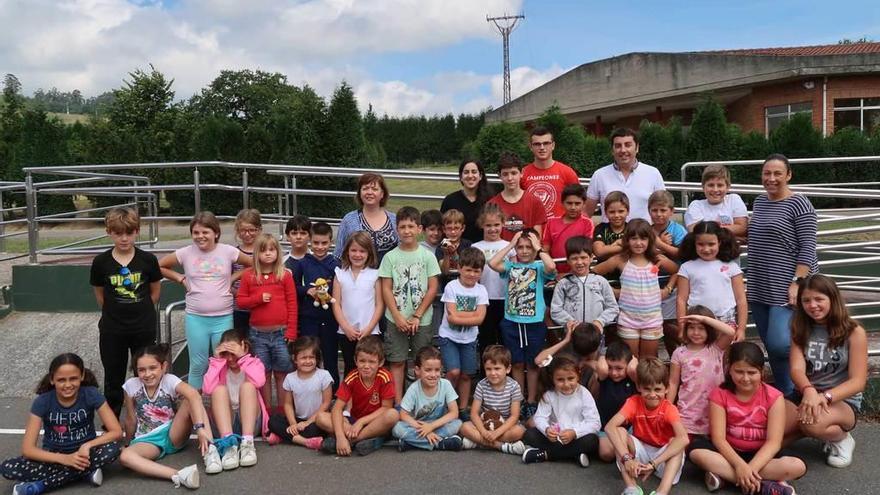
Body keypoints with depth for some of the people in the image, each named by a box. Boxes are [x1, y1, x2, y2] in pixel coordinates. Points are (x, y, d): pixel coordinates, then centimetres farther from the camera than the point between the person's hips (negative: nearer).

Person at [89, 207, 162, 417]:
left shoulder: (148, 260, -8)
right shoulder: (101, 262, -6)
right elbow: (99, 295, 7)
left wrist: (140, 312, 5)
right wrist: (113, 313, 7)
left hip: (144, 329, 0)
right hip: (112, 331, 1)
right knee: (113, 379, 13)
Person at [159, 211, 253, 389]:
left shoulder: (228, 251, -4)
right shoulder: (185, 253, -2)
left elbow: (253, 264, 7)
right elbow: (160, 266, 11)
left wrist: (233, 278, 0)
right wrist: (181, 279, 3)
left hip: (223, 318, 0)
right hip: (195, 318, 0)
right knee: (198, 365, 8)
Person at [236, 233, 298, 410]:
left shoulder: (285, 275, -2)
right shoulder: (249, 275, 3)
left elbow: (292, 304, -2)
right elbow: (240, 301, 5)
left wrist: (291, 332, -5)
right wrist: (258, 298, -14)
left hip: (281, 333, -2)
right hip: (258, 334, 2)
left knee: (281, 374, 7)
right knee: (263, 375, 12)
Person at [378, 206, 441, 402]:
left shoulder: (427, 256, -1)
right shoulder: (390, 257, 0)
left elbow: (433, 288, -3)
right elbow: (386, 289, -1)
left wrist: (417, 316, -7)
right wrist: (398, 317, -10)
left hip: (422, 320, 0)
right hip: (396, 319, 0)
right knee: (397, 362, 4)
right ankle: (398, 403, 13)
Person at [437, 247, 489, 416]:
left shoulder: (481, 290, -3)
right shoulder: (451, 287, -12)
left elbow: (479, 319, -14)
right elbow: (452, 317, -18)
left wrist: (459, 315, -18)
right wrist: (472, 314, -15)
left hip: (469, 339, 3)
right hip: (449, 337, -3)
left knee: (466, 375, 9)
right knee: (454, 372, -15)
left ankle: (463, 409, 25)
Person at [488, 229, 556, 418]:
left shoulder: (539, 266, -3)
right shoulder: (511, 266, 3)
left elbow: (552, 267, -25)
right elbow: (492, 263, -14)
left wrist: (538, 248, -14)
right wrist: (510, 245, -8)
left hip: (535, 323, -2)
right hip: (512, 322, 2)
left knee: (532, 364, 11)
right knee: (517, 364, 12)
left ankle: (531, 402, 23)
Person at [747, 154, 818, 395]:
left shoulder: (799, 204, -8)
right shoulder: (759, 202, 13)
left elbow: (807, 248, -13)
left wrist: (797, 282, -20)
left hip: (786, 288, -7)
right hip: (760, 289, 7)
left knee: (779, 344, -16)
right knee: (770, 347, 10)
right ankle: (784, 394, 24)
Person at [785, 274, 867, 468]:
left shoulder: (854, 332, -5)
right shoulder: (800, 330, 5)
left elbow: (858, 382, -11)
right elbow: (797, 369, -10)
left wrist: (825, 397, -29)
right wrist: (809, 391, -33)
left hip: (842, 400, -4)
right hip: (805, 395, 4)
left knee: (813, 423, -38)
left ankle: (842, 438, -2)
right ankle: (819, 431, 4)